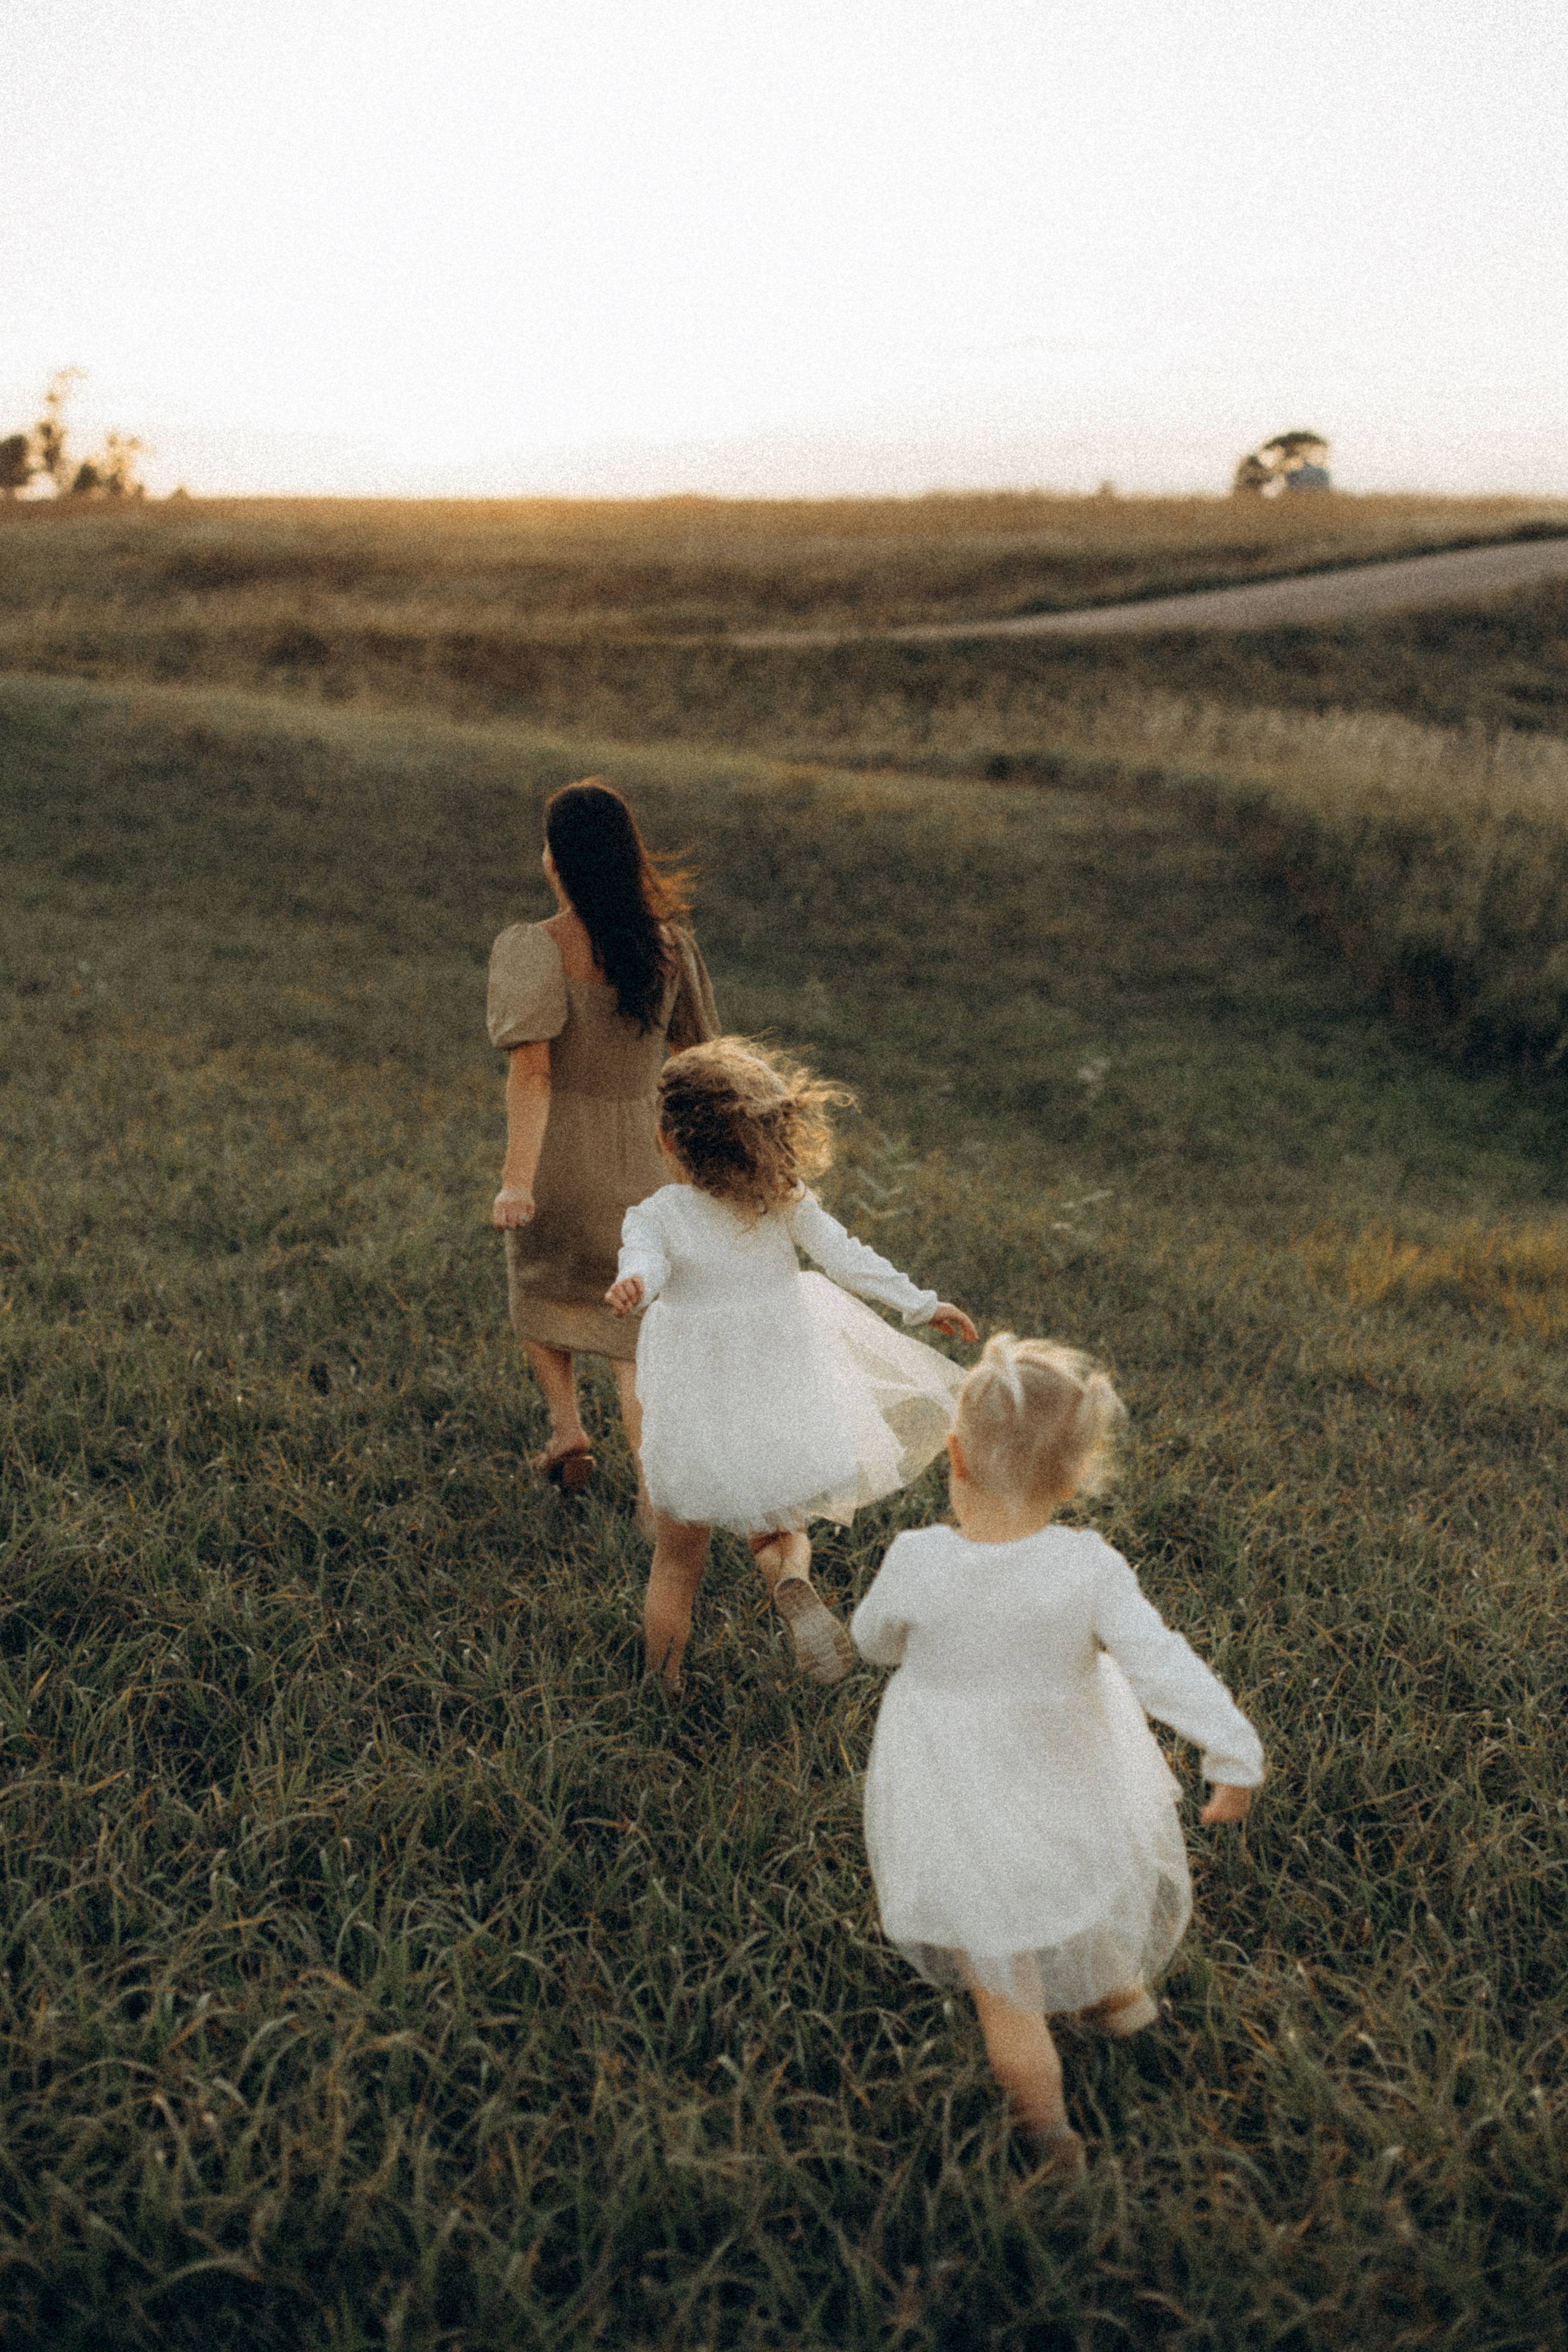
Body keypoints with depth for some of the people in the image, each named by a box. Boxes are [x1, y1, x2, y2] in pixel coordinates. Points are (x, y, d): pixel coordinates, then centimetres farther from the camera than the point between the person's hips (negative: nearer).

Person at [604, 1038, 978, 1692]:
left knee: (677, 1557, 18)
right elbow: (846, 1257, -4)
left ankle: (663, 1686, 26)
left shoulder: (654, 1217, -14)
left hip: (700, 1418, -2)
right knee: (778, 1531, 23)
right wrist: (921, 1303, 5)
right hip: (787, 1404, 2)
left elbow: (646, 1265, -33)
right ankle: (793, 1583, -10)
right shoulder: (782, 1200, -6)